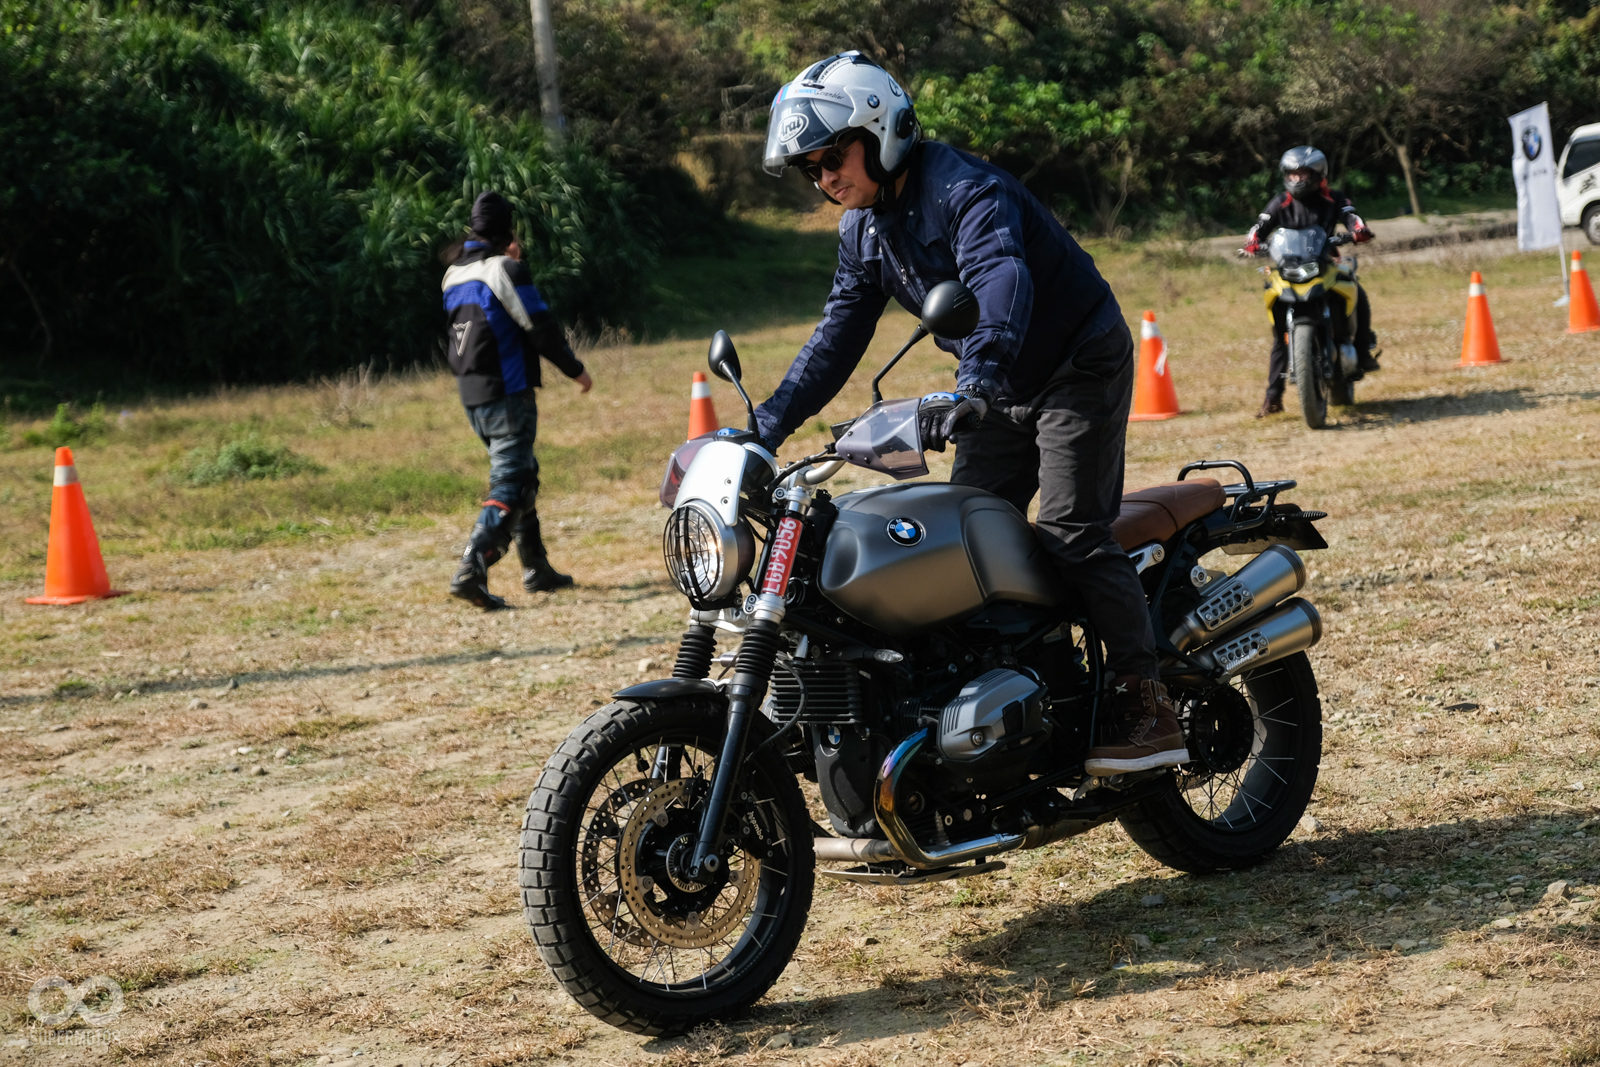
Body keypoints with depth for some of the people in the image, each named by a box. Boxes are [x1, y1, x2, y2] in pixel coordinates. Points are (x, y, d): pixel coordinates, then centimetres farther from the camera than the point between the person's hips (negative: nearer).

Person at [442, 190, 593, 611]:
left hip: (471, 395, 8)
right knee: (509, 485, -9)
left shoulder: (455, 273, 10)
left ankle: (537, 569, 26)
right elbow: (540, 327, -14)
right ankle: (471, 570, -24)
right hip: (507, 393, -8)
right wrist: (575, 370, -2)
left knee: (521, 472, 21)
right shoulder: (505, 270, -13)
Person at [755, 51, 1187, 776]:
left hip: (1078, 368, -9)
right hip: (1000, 390, 9)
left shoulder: (966, 191, -25)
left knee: (1071, 532, -19)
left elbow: (1002, 283, -43)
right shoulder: (863, 230, 3)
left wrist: (972, 386, -59)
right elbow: (838, 336, 8)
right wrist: (767, 425, -2)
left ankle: (1151, 710, -16)